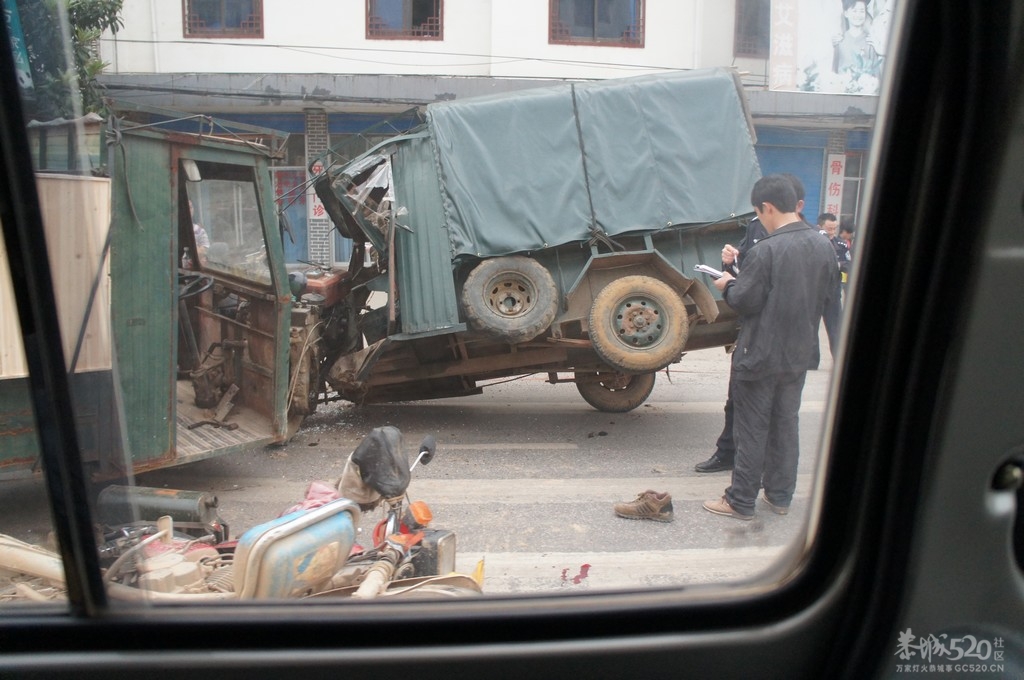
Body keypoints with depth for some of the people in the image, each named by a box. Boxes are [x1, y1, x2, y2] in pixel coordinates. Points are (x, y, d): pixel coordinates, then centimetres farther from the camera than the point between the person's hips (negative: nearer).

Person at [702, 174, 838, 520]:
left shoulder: (765, 251, -21)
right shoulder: (824, 246, 1)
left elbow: (745, 301, -17)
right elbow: (826, 295, 10)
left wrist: (728, 285, 2)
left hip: (761, 355, -6)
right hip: (800, 352, 7)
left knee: (752, 428, 4)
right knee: (786, 423, 17)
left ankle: (741, 501, 13)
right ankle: (780, 495, 28)